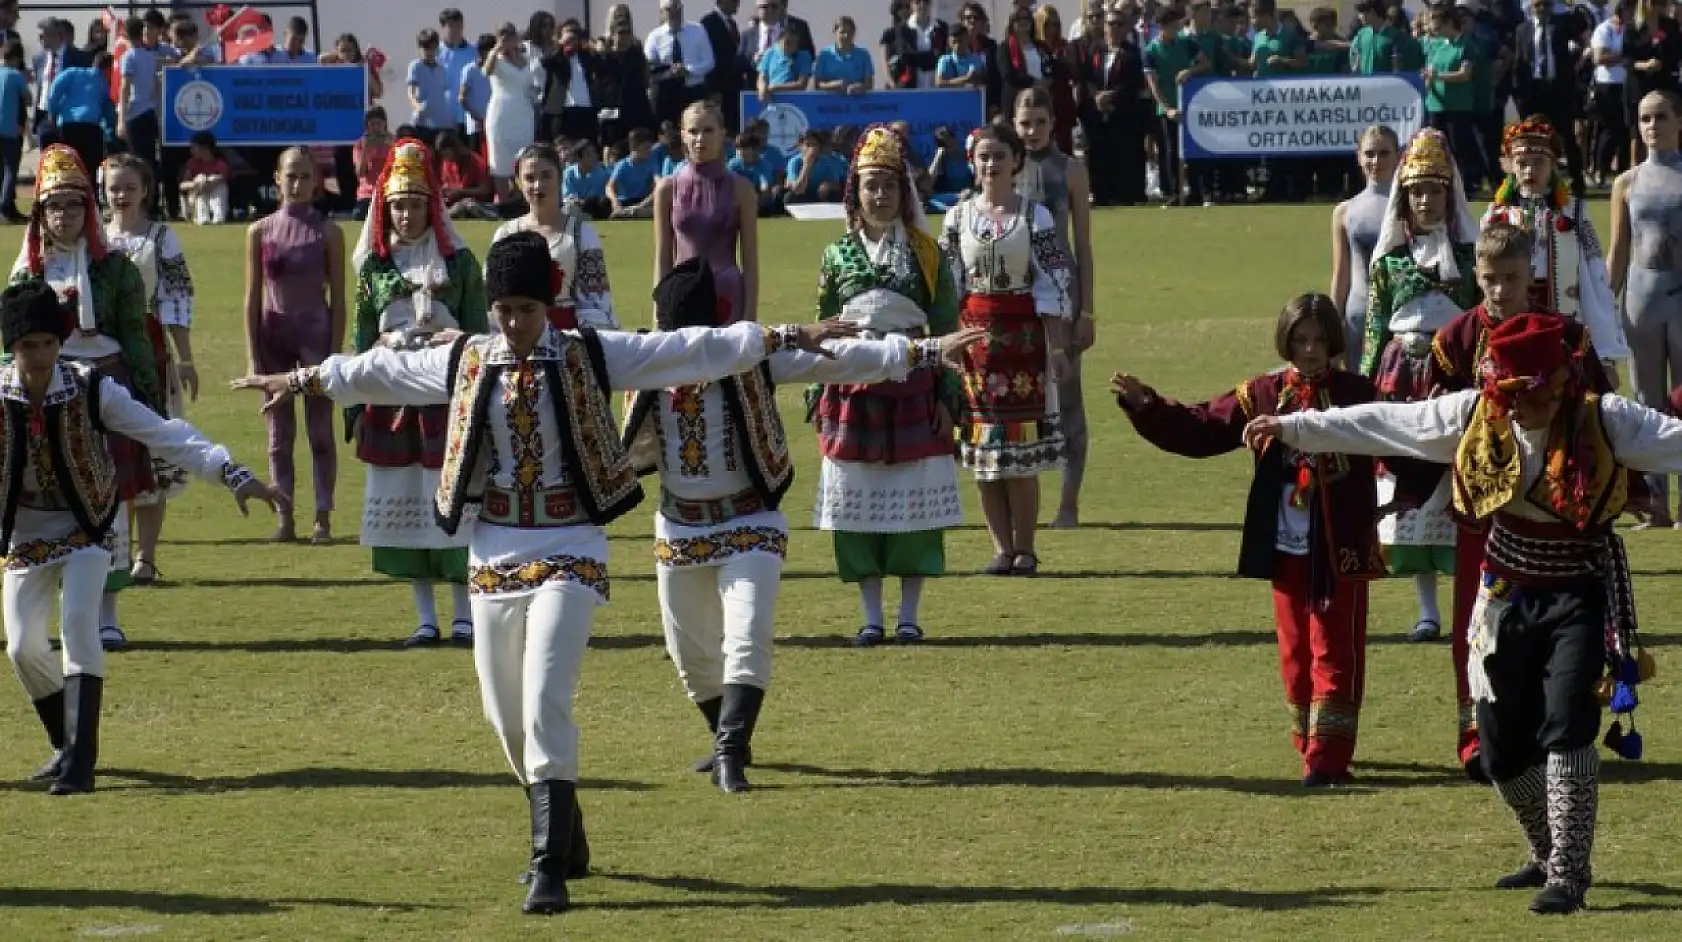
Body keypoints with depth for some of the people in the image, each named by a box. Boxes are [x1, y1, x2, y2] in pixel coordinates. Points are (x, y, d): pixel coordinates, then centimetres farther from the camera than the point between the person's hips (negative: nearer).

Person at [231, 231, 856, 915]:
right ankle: (565, 836, 30)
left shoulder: (591, 357, -4)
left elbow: (694, 349, -6)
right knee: (505, 710, 9)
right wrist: (303, 380, 27)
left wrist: (783, 339, -11)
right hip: (494, 551, 4)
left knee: (544, 703, -16)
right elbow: (380, 370, 19)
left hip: (568, 550, -4)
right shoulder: (465, 362, 6)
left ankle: (550, 867, -13)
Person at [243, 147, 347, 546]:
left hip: (315, 332, -2)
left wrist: (334, 353, -7)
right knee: (279, 433, 5)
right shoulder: (260, 232, 3)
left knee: (320, 431, -2)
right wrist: (252, 356, -1)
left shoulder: (327, 232, -2)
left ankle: (323, 518, 2)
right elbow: (252, 298, 5)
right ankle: (285, 518, 9)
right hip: (274, 334, 2)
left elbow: (338, 299, -1)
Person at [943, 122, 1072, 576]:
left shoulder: (1036, 216, -1)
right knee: (982, 450, 3)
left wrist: (1057, 346, -7)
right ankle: (1002, 548, 9)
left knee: (1022, 449, -3)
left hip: (1023, 334, -3)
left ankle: (1024, 547, 5)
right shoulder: (958, 217, 6)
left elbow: (1052, 286, -3)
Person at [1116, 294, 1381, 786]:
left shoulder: (1358, 394, -3)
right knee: (1296, 652, 11)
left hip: (1340, 551, -3)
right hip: (1285, 548, 4)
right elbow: (1201, 428, 3)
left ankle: (1328, 758, -3)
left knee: (1334, 652, -3)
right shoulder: (1264, 395, 4)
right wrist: (1145, 405, -6)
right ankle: (1311, 746, 23)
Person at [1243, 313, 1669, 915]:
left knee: (1567, 727, -19)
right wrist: (1293, 428, 5)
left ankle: (1568, 875, -13)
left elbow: (1672, 437, -24)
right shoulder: (1472, 416, -6)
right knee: (1502, 747, 7)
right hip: (1507, 598, 4)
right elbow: (1381, 423, 2)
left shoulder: (1602, 421, -16)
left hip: (1579, 599, -4)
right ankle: (1550, 855, 30)